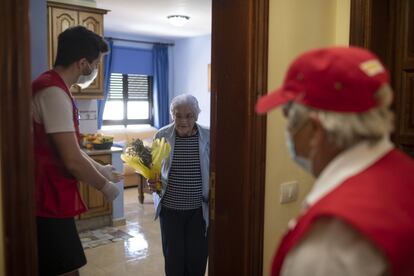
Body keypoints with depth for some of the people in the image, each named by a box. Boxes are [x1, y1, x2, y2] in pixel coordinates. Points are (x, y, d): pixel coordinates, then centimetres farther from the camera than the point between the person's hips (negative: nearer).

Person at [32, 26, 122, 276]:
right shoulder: (54, 92, -20)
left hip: (50, 202, 10)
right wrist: (105, 186, -8)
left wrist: (100, 169, 23)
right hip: (49, 205, -10)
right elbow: (73, 161, -23)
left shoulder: (53, 88, 14)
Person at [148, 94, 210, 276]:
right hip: (169, 207, 0)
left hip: (199, 208, 0)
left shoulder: (207, 137, -6)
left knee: (197, 255, 9)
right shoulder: (162, 136, -6)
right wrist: (152, 181, -15)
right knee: (173, 255, 11)